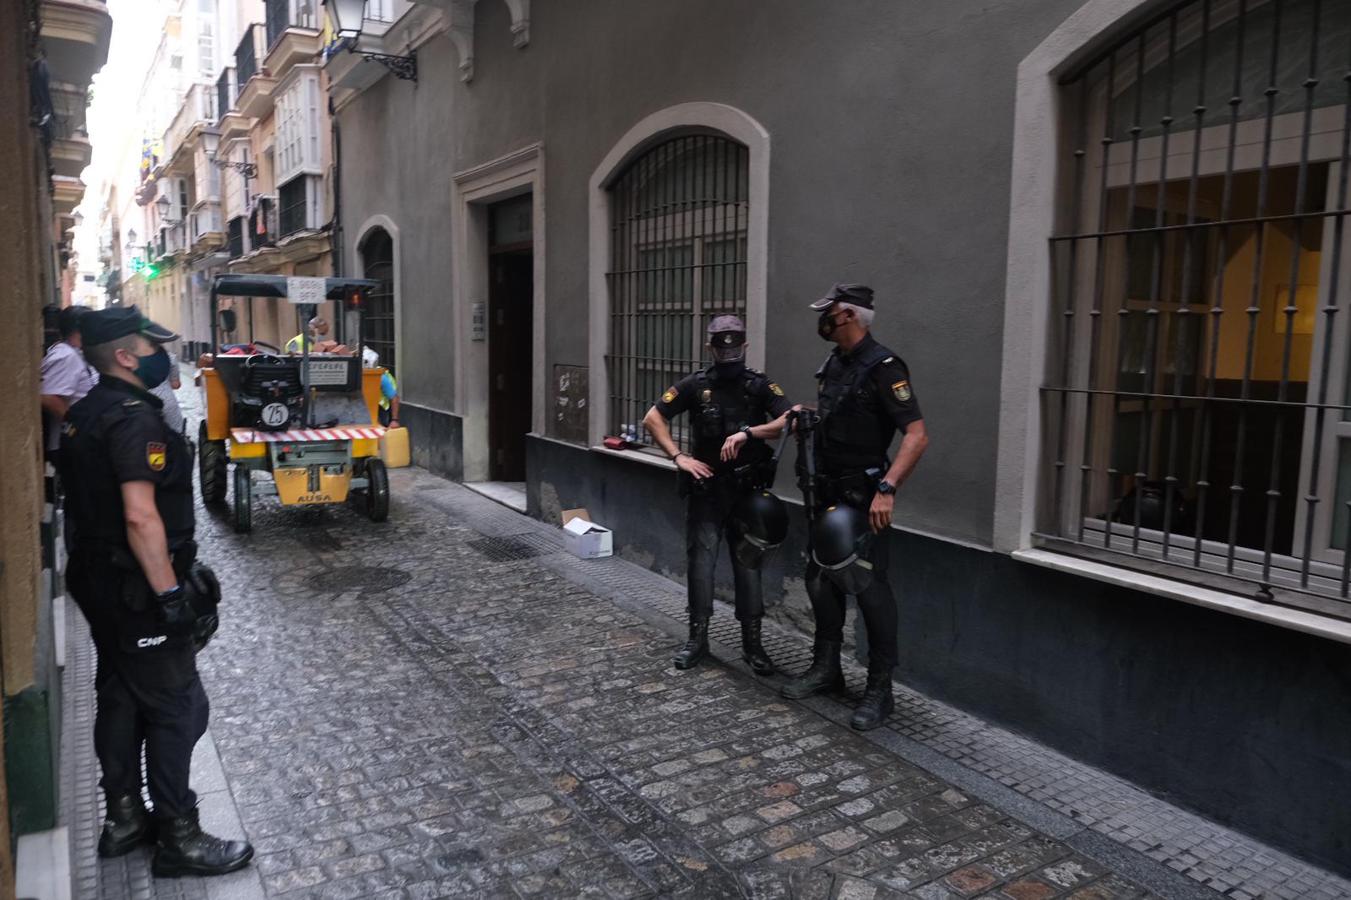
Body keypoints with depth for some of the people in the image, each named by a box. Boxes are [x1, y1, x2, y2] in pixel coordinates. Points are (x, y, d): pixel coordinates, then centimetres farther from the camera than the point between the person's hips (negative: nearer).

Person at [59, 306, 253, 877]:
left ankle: (123, 818, 31)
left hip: (99, 583, 10)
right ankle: (178, 839, 9)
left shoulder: (84, 416, 11)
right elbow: (140, 517, -28)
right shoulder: (134, 418, -20)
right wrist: (171, 593, -24)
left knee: (119, 700, 18)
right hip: (137, 592, -10)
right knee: (176, 708, -1)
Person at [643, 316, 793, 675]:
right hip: (705, 490, 0)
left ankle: (752, 643, 15)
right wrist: (679, 457, -9)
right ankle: (697, 638, 15)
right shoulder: (695, 385, 0)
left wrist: (747, 432, -24)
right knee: (700, 562, 2)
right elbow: (652, 419, 1)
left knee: (748, 565, 5)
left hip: (747, 492, 0)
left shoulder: (760, 385, -1)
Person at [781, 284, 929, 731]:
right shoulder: (833, 364, 10)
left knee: (869, 586, -5)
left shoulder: (882, 367, -16)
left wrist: (887, 489, -31)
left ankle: (880, 690, 7)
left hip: (863, 497, -9)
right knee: (820, 578, 15)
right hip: (828, 492, 9)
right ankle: (827, 667, 30)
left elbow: (917, 435, -23)